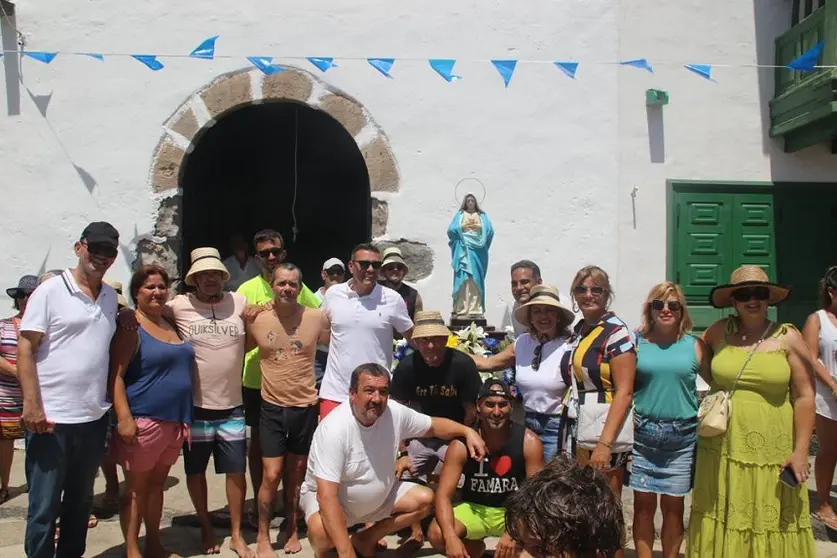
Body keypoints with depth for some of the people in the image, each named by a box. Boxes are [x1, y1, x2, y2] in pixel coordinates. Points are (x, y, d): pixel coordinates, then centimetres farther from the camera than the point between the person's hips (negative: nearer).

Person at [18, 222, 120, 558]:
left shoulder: (111, 297, 9)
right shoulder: (50, 291, -6)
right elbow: (25, 349, -9)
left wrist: (114, 405, 10)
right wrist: (32, 406, -16)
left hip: (94, 418, 5)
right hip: (51, 417, -5)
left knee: (80, 502, 17)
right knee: (44, 507, 4)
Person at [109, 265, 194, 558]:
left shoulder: (171, 325, 14)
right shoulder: (131, 327, -8)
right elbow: (116, 375, -14)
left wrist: (185, 419, 16)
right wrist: (124, 417, -22)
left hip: (174, 420, 7)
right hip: (143, 420, -7)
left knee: (157, 483, 15)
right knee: (136, 487, 2)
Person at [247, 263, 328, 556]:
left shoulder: (316, 317, -8)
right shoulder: (256, 318, -6)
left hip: (305, 407, 1)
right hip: (272, 407, 0)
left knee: (296, 475, 15)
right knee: (271, 476, -1)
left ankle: (291, 529, 34)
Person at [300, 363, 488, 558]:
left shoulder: (395, 413, -16)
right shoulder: (333, 429, -34)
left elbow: (433, 425, 3)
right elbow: (327, 495, -37)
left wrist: (467, 431, -16)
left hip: (377, 497, 6)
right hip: (328, 495, -6)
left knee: (425, 499, -6)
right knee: (321, 530, -36)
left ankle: (366, 539, 10)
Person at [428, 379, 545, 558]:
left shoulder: (529, 442, -17)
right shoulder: (462, 444, -17)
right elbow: (443, 495, -20)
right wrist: (451, 537, -39)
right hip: (474, 509, 1)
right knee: (436, 534, -25)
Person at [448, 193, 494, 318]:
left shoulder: (482, 215, 17)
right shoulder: (460, 214, 15)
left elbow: (490, 230, 4)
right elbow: (451, 230, 2)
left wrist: (478, 226, -5)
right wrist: (463, 226, -7)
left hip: (477, 251, 1)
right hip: (463, 250, -1)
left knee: (476, 279, -4)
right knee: (462, 278, -9)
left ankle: (475, 309, -7)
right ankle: (461, 309, -13)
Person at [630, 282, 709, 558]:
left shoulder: (695, 346, 0)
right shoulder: (637, 342, -1)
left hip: (682, 437, 0)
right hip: (642, 434, 0)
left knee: (673, 505, 9)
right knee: (643, 503, 6)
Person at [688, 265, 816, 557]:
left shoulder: (788, 338, -2)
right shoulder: (720, 331, 2)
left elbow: (804, 397, -3)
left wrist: (800, 451, -6)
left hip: (771, 451, -2)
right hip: (721, 448, 2)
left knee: (769, 523, 5)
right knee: (722, 521, 9)